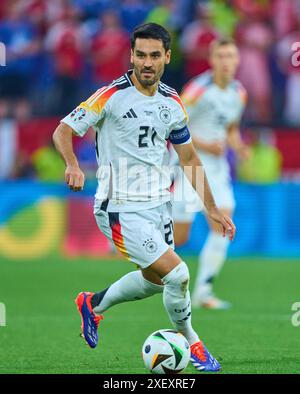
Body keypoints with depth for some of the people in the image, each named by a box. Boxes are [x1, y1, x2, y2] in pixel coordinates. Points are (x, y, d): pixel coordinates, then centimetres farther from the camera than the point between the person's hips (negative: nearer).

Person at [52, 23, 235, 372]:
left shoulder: (172, 103, 4)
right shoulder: (112, 96, -14)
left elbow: (189, 158, 14)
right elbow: (63, 131, -12)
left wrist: (211, 209, 11)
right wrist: (72, 165, -33)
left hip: (158, 203, 7)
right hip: (121, 208, -7)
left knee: (153, 280, 20)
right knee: (177, 274, -14)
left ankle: (94, 305, 46)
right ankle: (191, 344, 10)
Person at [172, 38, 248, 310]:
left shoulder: (239, 93, 5)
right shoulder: (198, 90, -16)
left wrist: (239, 147, 0)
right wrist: (204, 146, -22)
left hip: (216, 168, 6)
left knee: (222, 227, -9)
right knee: (179, 237, -6)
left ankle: (203, 292, -3)